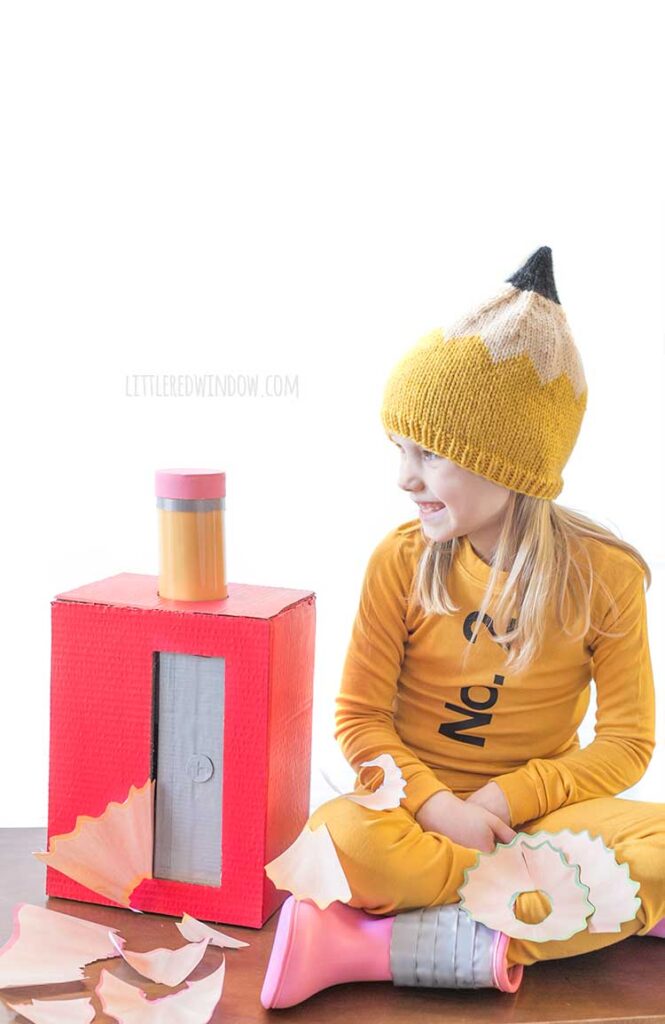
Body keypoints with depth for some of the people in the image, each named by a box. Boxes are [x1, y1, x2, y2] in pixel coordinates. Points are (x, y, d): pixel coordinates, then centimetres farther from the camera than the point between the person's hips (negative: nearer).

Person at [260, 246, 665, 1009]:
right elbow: (359, 717, -5)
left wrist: (509, 797, -16)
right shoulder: (401, 560, -6)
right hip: (424, 807, 0)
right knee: (339, 835, -34)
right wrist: (436, 804, -21)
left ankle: (377, 948, -28)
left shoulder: (603, 573, -7)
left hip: (537, 809, 1)